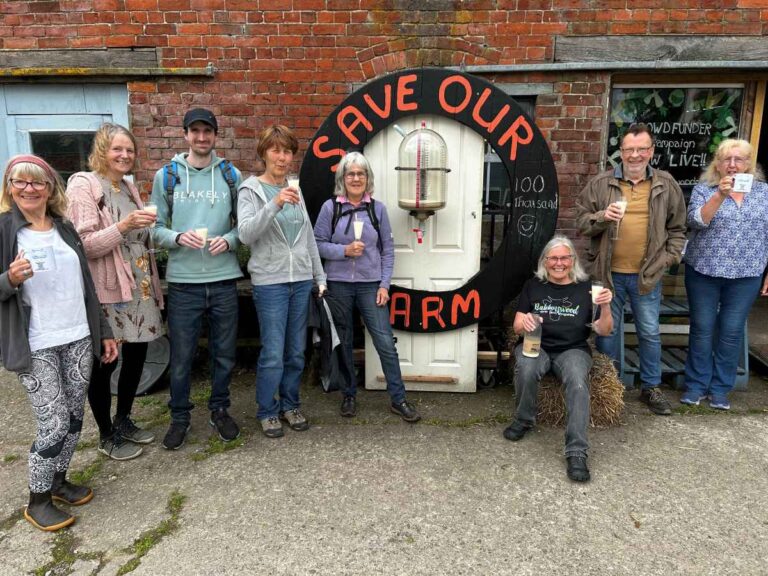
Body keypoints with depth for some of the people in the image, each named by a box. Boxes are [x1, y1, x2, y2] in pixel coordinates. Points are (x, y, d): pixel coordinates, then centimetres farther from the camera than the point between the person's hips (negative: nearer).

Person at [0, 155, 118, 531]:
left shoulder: (65, 228, 10)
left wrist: (104, 331, 13)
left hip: (79, 339, 5)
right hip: (36, 347, -5)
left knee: (74, 418, 11)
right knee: (54, 423, -3)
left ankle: (59, 480, 33)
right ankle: (37, 500, 18)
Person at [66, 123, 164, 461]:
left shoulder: (129, 187, 13)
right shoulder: (83, 185, -10)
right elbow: (82, 245, -18)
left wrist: (146, 227, 6)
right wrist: (122, 226, -26)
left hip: (138, 288, 7)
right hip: (106, 292, -7)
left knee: (137, 355, 13)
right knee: (103, 364, 5)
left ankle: (123, 420, 33)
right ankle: (106, 435, 22)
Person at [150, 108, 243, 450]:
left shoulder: (231, 175, 6)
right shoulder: (166, 176, 4)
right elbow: (155, 228, 2)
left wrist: (228, 240, -13)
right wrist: (178, 237, -17)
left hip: (224, 279, 1)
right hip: (183, 281, -1)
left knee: (224, 353, 12)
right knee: (181, 356, 8)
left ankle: (219, 410, 32)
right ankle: (180, 417, 27)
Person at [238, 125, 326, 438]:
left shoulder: (296, 190, 12)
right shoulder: (250, 190, -3)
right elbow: (245, 233, -18)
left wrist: (320, 276, 15)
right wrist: (274, 205, -31)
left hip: (301, 280, 5)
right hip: (269, 282, -5)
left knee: (296, 351, 11)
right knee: (273, 354, -3)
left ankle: (290, 405, 28)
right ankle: (268, 412, 16)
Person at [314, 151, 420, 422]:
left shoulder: (378, 209, 4)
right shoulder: (330, 207, 0)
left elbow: (388, 249, 5)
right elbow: (318, 244, 0)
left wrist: (384, 284, -2)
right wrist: (344, 250, -16)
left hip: (371, 285, 0)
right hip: (338, 285, 0)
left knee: (386, 342, -2)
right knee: (343, 342, 10)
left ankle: (398, 399, 10)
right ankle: (348, 395, 27)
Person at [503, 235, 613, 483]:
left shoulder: (586, 287, 6)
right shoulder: (533, 286, 9)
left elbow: (603, 331, 3)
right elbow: (517, 327, 4)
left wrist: (605, 307, -16)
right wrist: (524, 323, -21)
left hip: (573, 350, 0)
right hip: (536, 346, 1)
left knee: (578, 382, -33)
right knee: (526, 369, -34)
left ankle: (577, 452, -30)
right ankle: (524, 420, -5)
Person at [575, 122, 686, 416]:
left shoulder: (666, 185, 4)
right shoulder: (601, 183, -1)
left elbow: (677, 227, 11)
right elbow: (580, 220, 1)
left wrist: (670, 256, 1)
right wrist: (602, 217, -18)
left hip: (648, 274, 1)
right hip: (608, 273, -1)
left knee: (650, 333, 10)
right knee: (607, 331, 10)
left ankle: (651, 387, 28)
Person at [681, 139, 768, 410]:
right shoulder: (703, 190, -1)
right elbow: (696, 221, -18)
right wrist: (720, 195, -29)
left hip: (746, 276, 2)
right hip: (704, 271, -1)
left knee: (731, 331, 6)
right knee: (702, 329, 6)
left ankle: (720, 388, 18)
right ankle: (696, 385, 18)